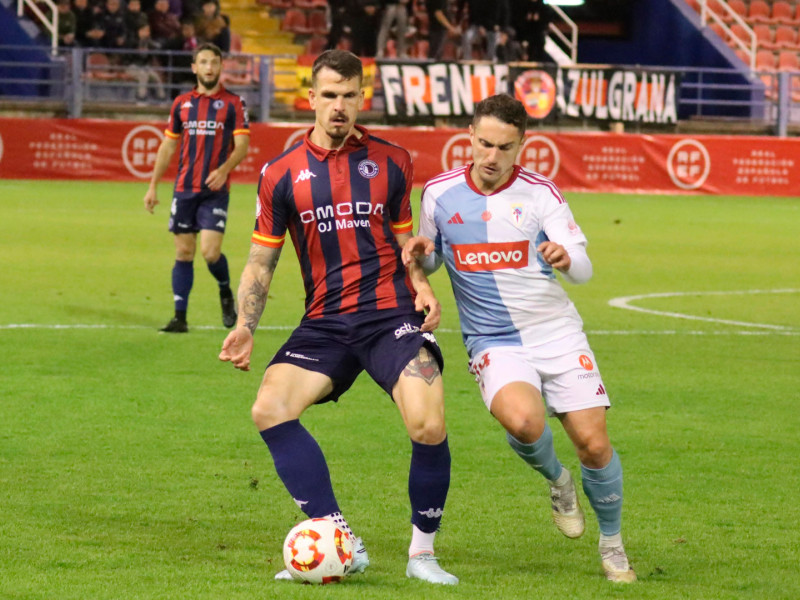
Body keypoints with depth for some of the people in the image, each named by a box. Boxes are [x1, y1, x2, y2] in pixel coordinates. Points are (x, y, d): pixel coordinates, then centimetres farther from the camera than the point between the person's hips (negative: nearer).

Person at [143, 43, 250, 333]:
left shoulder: (233, 103, 1)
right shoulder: (182, 103, 11)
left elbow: (242, 145, -6)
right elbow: (168, 146, 16)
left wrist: (224, 169, -24)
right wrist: (152, 186, 13)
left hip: (215, 190, -3)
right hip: (184, 189, 3)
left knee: (210, 252, -13)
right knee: (184, 253, 2)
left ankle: (225, 292, 17)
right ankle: (180, 317, 5)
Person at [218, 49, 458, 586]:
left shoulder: (391, 162, 7)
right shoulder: (282, 174, 6)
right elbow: (262, 260, 12)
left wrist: (424, 288, 0)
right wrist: (245, 327, -1)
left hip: (391, 314, -1)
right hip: (325, 322, 2)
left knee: (429, 427, -22)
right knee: (269, 409, -22)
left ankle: (423, 551, 1)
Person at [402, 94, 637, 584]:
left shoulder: (540, 193, -3)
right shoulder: (440, 193, 1)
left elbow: (584, 269, -10)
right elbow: (431, 261, 17)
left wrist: (567, 258, -34)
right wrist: (421, 253, -8)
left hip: (556, 332, 0)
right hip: (494, 342, 0)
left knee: (594, 444, -8)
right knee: (523, 420, -31)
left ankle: (612, 543, 19)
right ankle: (556, 481, 4)